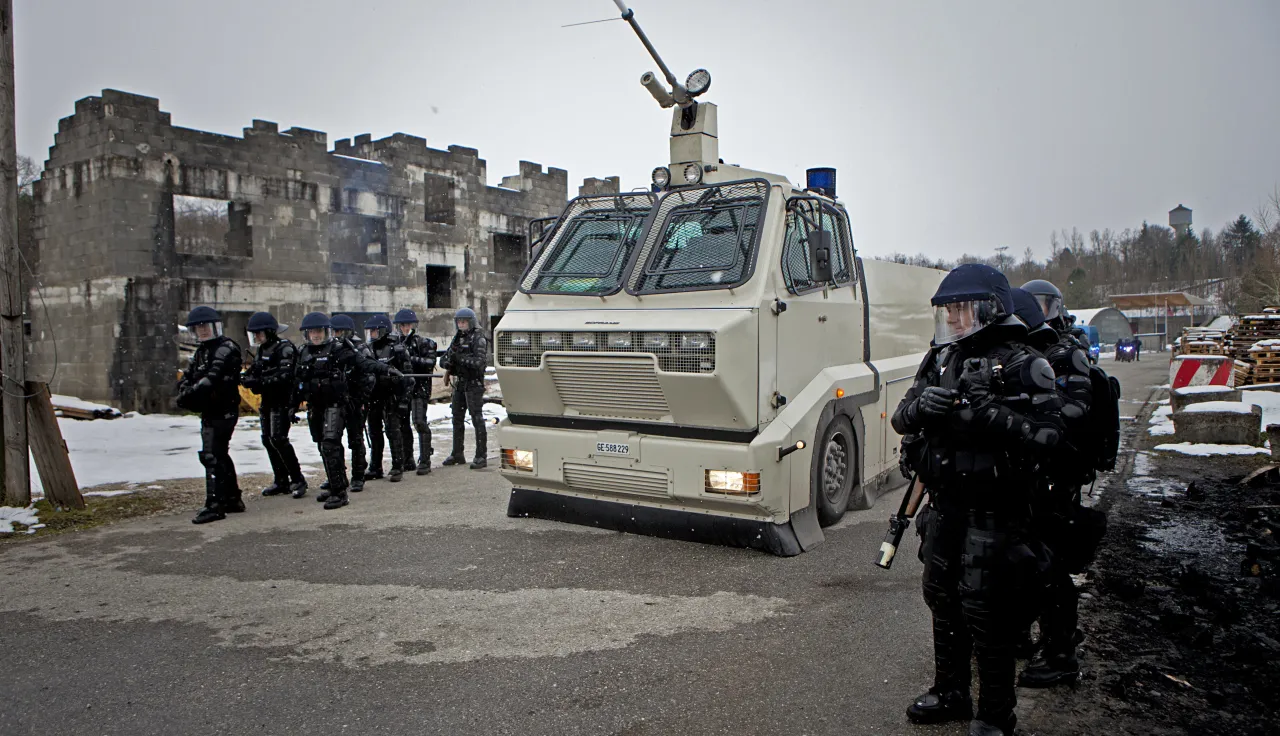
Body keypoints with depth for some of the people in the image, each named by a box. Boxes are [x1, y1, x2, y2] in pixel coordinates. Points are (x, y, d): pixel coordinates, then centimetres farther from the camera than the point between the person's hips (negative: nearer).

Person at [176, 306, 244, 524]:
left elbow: (213, 377, -23)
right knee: (220, 455, 15)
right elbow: (186, 377, 10)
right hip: (209, 411, 10)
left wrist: (189, 393, -26)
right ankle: (233, 499, 26)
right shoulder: (201, 352, 19)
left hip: (223, 411, -10)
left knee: (212, 456, -12)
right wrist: (185, 392, -11)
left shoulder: (226, 348, -10)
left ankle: (214, 505, -11)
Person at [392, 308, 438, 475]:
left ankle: (425, 461, -9)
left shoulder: (424, 343, -1)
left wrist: (411, 358, -20)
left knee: (420, 422, -13)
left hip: (419, 388, -5)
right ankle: (406, 460, 22)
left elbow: (430, 362, -12)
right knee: (402, 424, 10)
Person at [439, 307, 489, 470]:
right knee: (457, 419, 13)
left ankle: (481, 456, -2)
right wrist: (448, 364, -7)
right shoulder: (457, 338, 14)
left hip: (474, 384, -8)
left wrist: (459, 357, -19)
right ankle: (457, 454, 24)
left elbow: (479, 361, -19)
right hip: (459, 383, 8)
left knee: (477, 419, -6)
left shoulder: (478, 338, -8)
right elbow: (445, 358, 14)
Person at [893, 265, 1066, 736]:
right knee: (942, 599, 17)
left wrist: (989, 415, -28)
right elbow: (901, 419, 8)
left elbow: (1047, 433, -15)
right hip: (944, 505, 7)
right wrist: (920, 406, -15)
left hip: (993, 511, -7)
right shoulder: (940, 361, 11)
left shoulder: (1020, 365, -9)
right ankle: (950, 693, 35)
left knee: (986, 613, -2)